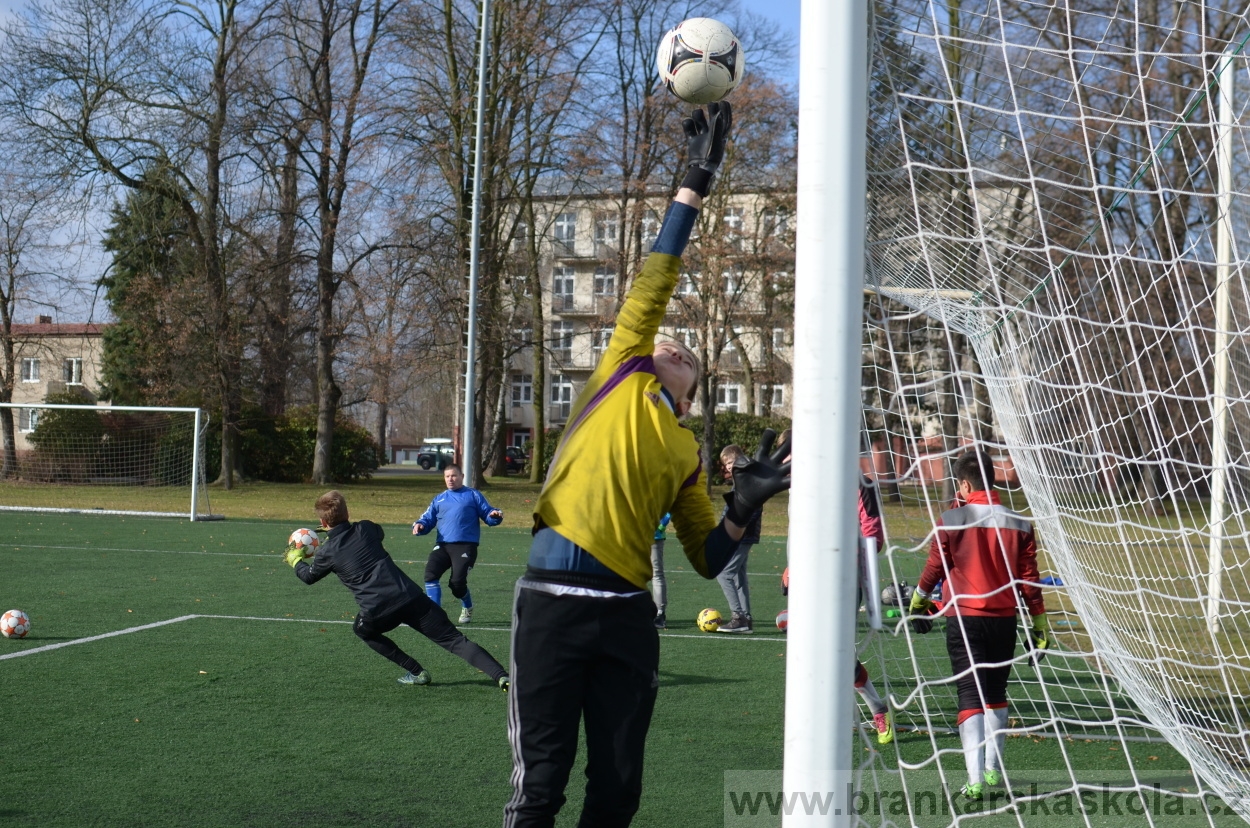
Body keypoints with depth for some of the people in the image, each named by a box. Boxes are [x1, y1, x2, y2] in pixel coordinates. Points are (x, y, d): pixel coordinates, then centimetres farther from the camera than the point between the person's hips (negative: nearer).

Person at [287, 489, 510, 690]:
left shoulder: (326, 552, 8)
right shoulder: (365, 529, 14)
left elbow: (309, 576, 30)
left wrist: (295, 559, 52)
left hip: (377, 613, -2)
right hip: (410, 598, 2)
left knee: (363, 630, 32)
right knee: (455, 640, 1)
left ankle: (416, 673, 22)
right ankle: (501, 676, -19)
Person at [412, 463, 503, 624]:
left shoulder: (472, 495, 12)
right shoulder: (439, 499, 23)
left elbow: (488, 515, 6)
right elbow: (428, 520, 19)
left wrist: (495, 516, -17)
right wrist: (419, 525, -4)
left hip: (465, 546, -4)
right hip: (442, 545, 4)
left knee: (457, 582, -14)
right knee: (430, 573, -21)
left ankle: (467, 608, 19)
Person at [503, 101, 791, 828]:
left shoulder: (687, 451, 17)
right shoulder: (620, 380, 10)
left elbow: (709, 560, 16)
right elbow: (654, 286, 3)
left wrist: (745, 508, -2)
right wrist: (697, 183, 1)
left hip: (626, 611, 4)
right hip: (554, 600, -3)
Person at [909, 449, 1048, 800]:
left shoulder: (951, 520, -8)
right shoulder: (1019, 523, 0)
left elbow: (934, 567, 0)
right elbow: (1028, 578, 3)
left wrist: (919, 600, 19)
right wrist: (1040, 623, 12)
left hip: (963, 618, -3)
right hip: (1004, 620, 3)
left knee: (971, 694, -2)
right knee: (996, 693, 19)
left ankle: (976, 779, -12)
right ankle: (993, 769, 28)